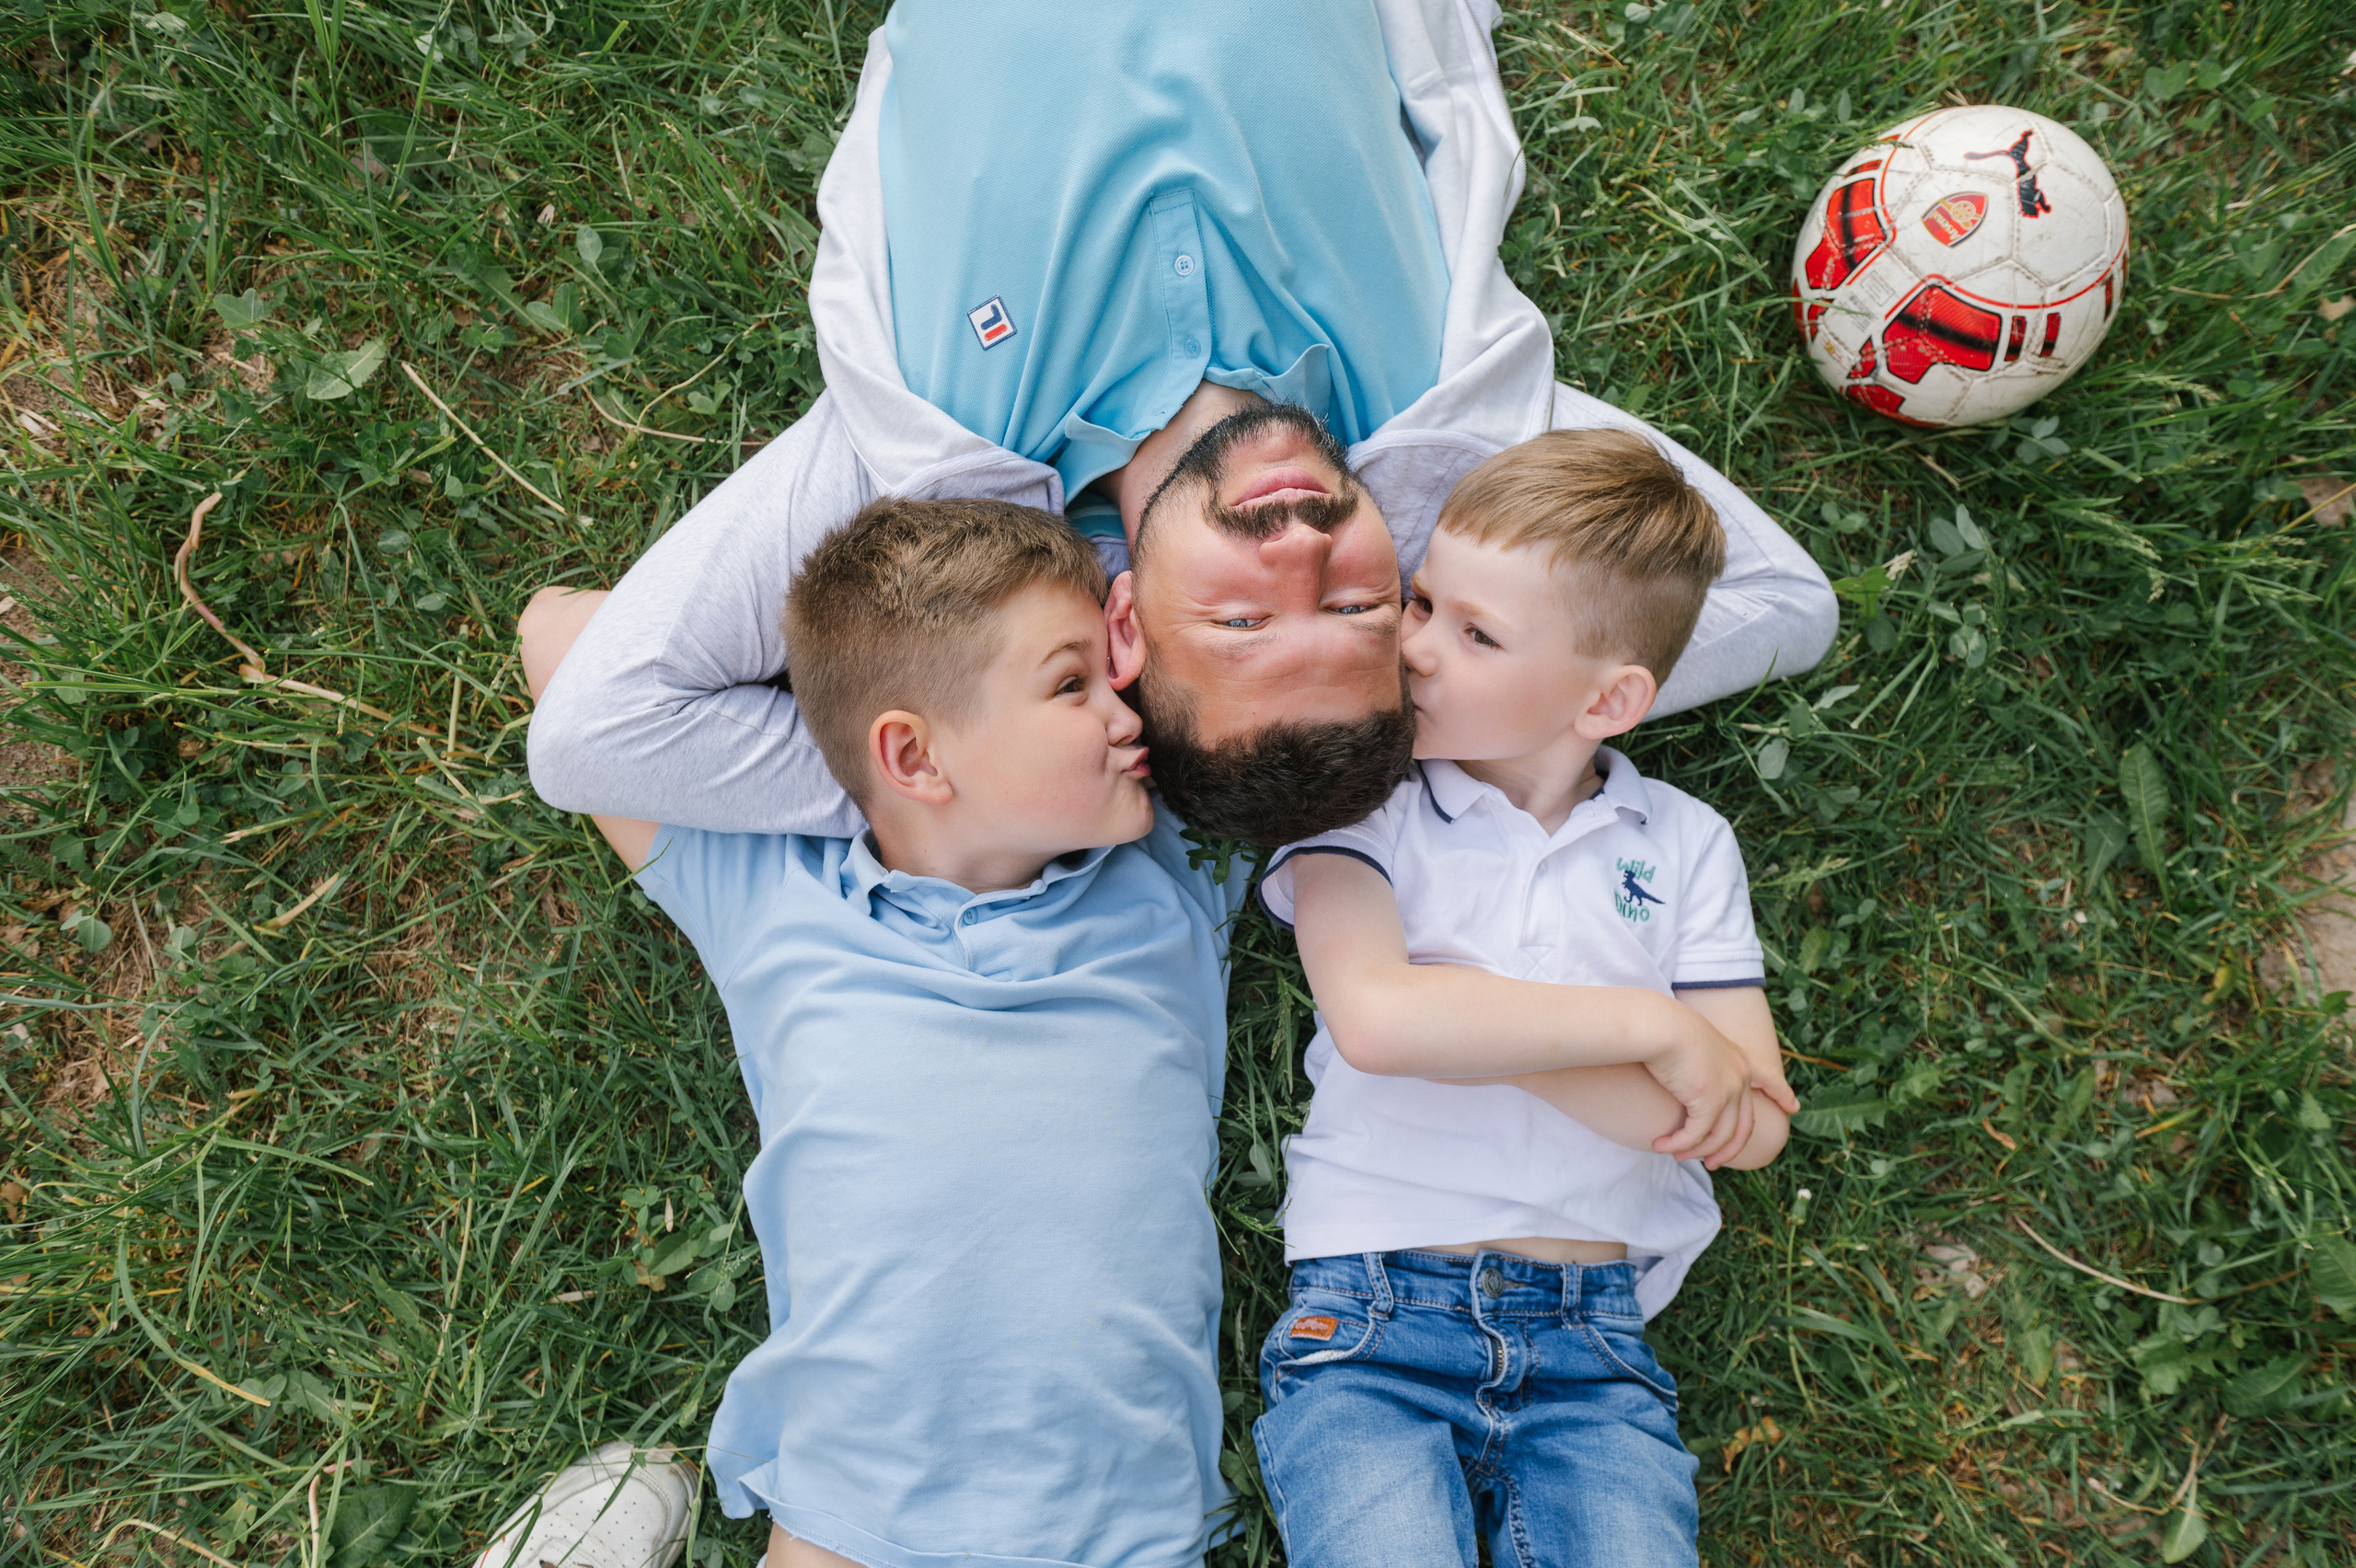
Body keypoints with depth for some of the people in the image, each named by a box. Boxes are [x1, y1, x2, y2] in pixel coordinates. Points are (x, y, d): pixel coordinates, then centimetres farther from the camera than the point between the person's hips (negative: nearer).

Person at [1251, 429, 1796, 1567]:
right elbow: (1375, 1019, -17)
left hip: (1592, 1339, 2)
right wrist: (1643, 1021, -10)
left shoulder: (1682, 843, 10)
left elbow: (1750, 1123, 1)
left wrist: (1469, 1019, -8)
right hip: (1372, 1308, -2)